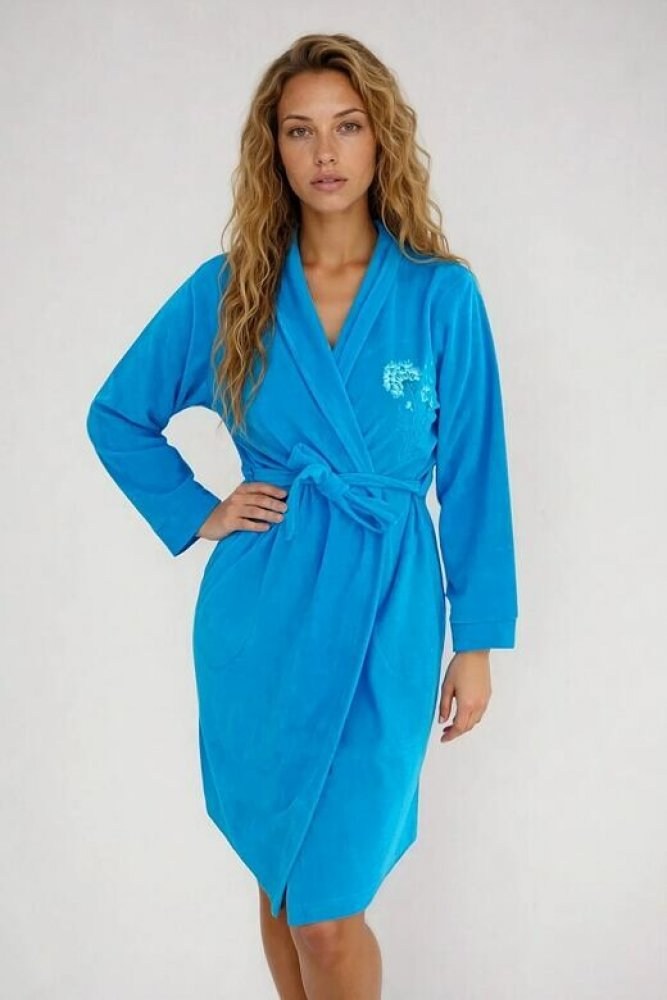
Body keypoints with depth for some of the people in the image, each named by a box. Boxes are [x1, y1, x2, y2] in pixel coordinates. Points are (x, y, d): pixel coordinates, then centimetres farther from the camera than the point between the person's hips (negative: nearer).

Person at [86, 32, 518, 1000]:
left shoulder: (443, 295, -4)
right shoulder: (227, 290, 0)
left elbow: (472, 473, -1)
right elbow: (116, 416, 12)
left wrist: (479, 639, 0)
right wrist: (197, 513, 0)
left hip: (385, 612, -2)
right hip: (261, 616, 2)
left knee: (329, 908, 1)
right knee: (281, 878, 16)